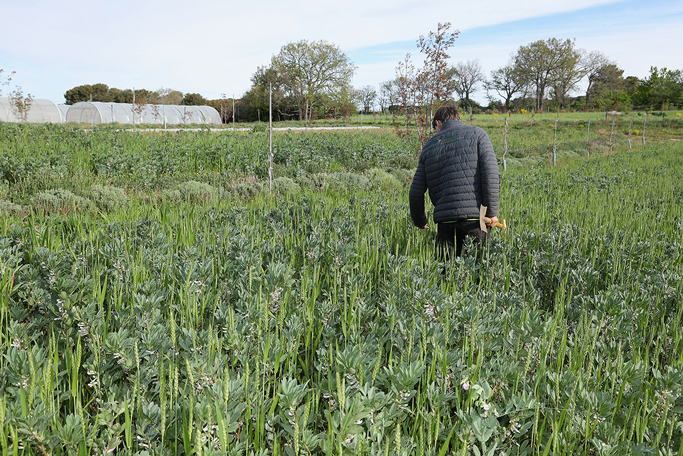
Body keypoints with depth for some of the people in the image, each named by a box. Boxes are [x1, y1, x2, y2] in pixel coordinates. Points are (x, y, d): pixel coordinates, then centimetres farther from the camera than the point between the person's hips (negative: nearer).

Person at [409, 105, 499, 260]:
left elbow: (416, 192, 14)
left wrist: (420, 221, 29)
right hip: (474, 217, -2)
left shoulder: (430, 145, 17)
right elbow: (490, 172, -5)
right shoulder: (477, 134, 10)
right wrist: (492, 212, -4)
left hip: (445, 219, 2)